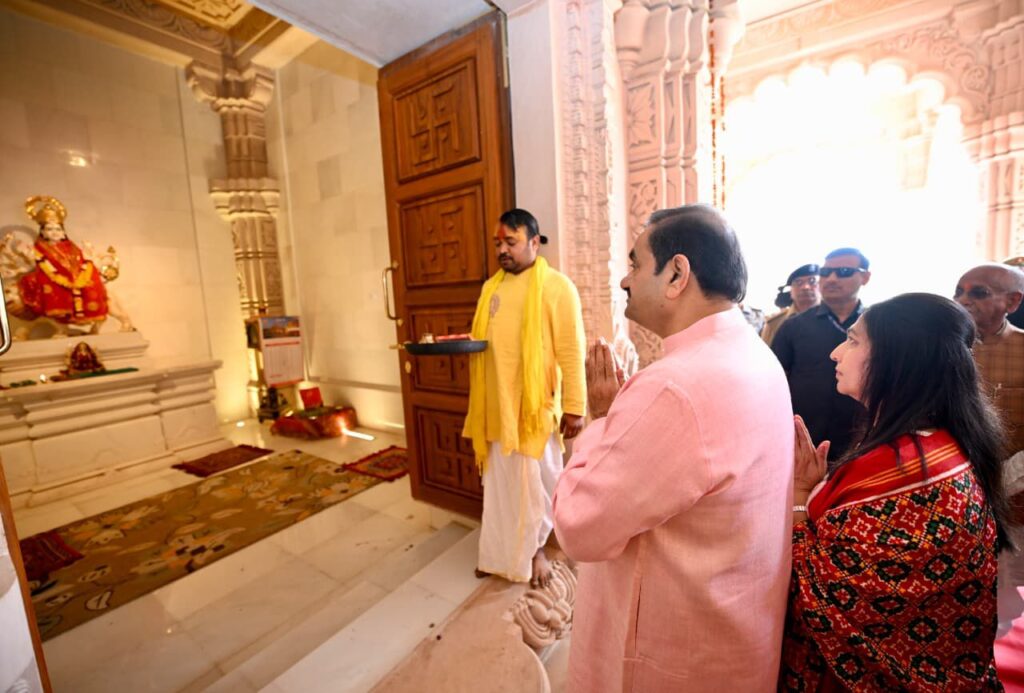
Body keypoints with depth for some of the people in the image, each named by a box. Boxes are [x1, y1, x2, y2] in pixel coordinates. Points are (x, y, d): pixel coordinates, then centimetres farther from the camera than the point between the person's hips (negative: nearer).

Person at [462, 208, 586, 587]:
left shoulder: (556, 286, -8)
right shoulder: (491, 287, 11)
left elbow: (571, 352, -11)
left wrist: (574, 407, -13)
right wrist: (460, 344, 1)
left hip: (535, 406, -5)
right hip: (496, 406, 6)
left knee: (535, 482, 11)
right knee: (498, 482, 17)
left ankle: (536, 549, 34)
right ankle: (499, 552, 37)